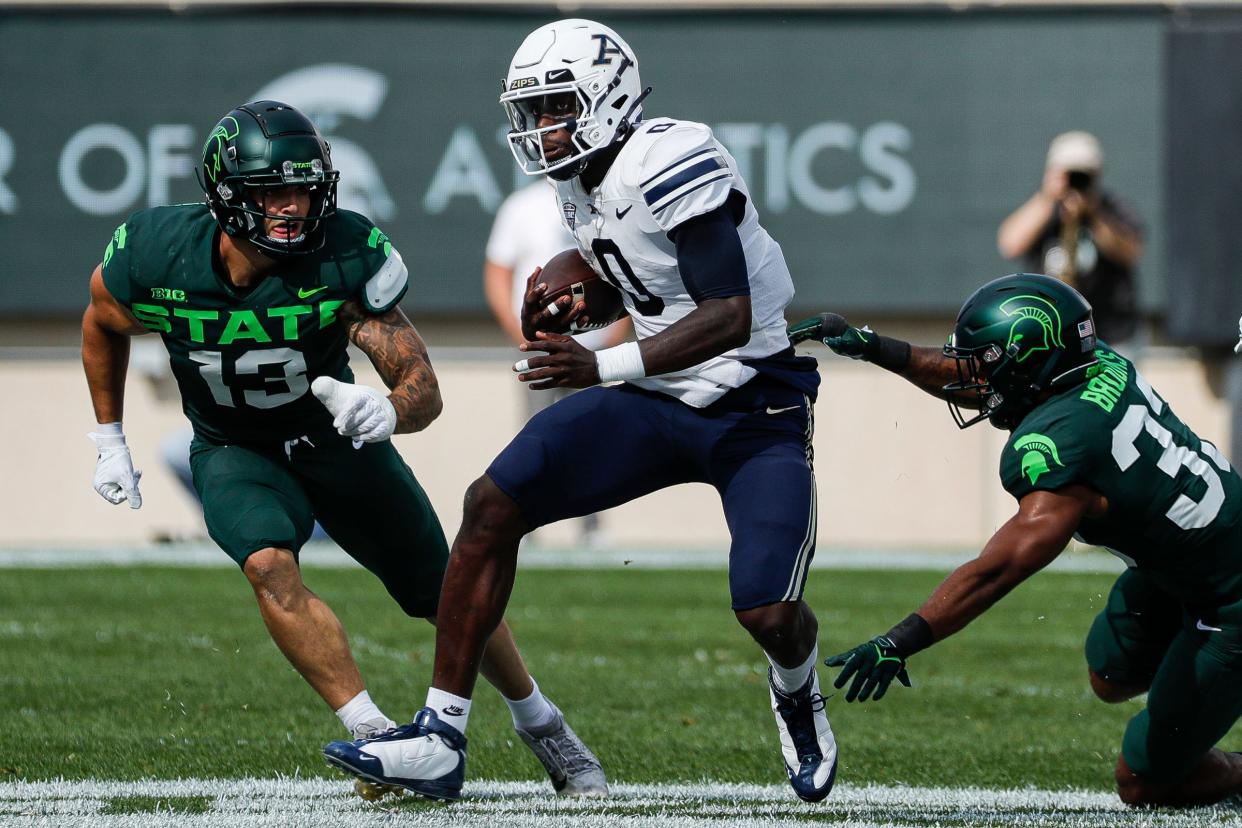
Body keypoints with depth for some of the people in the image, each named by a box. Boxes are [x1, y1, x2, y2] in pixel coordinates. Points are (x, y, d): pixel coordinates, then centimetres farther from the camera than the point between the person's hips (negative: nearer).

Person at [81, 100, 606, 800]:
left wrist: (387, 412, -53)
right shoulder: (156, 255, -24)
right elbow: (105, 325, 1)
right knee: (270, 565, -32)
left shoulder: (346, 257, -29)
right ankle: (374, 736, -27)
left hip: (336, 437, 0)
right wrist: (110, 441, 6)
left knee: (445, 593, 7)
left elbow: (425, 388, -30)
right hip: (234, 451, 0)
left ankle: (542, 725, 33)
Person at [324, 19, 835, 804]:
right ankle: (439, 740, -8)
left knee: (767, 612, -21)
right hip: (658, 404, 8)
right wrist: (554, 313, 5)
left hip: (755, 411, -8)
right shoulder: (585, 184, 5)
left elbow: (730, 318, -29)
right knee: (493, 505, -10)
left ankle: (798, 693, 21)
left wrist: (602, 367, -35)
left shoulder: (670, 164, -23)